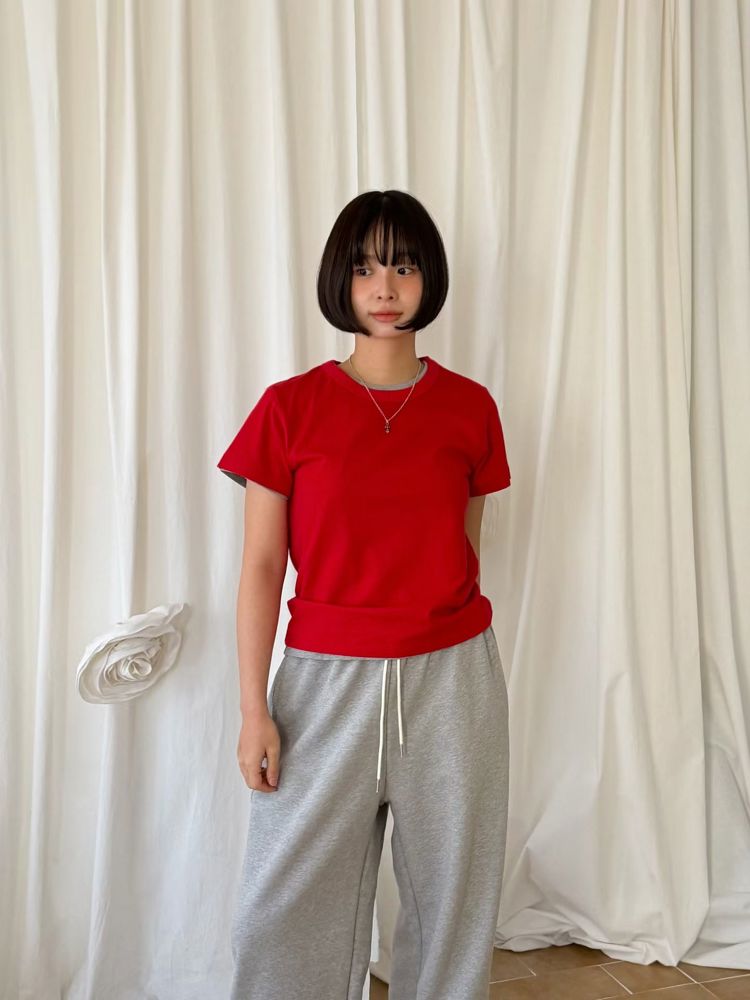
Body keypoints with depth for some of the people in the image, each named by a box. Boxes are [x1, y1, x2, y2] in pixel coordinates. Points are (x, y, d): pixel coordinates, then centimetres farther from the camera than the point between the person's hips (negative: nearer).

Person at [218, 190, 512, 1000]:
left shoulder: (470, 407, 3)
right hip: (328, 680, -1)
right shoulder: (290, 407, -3)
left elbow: (466, 548, 11)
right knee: (284, 909, 5)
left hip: (452, 679, 2)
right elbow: (261, 565, -1)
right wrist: (254, 708, -4)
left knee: (452, 897, 11)